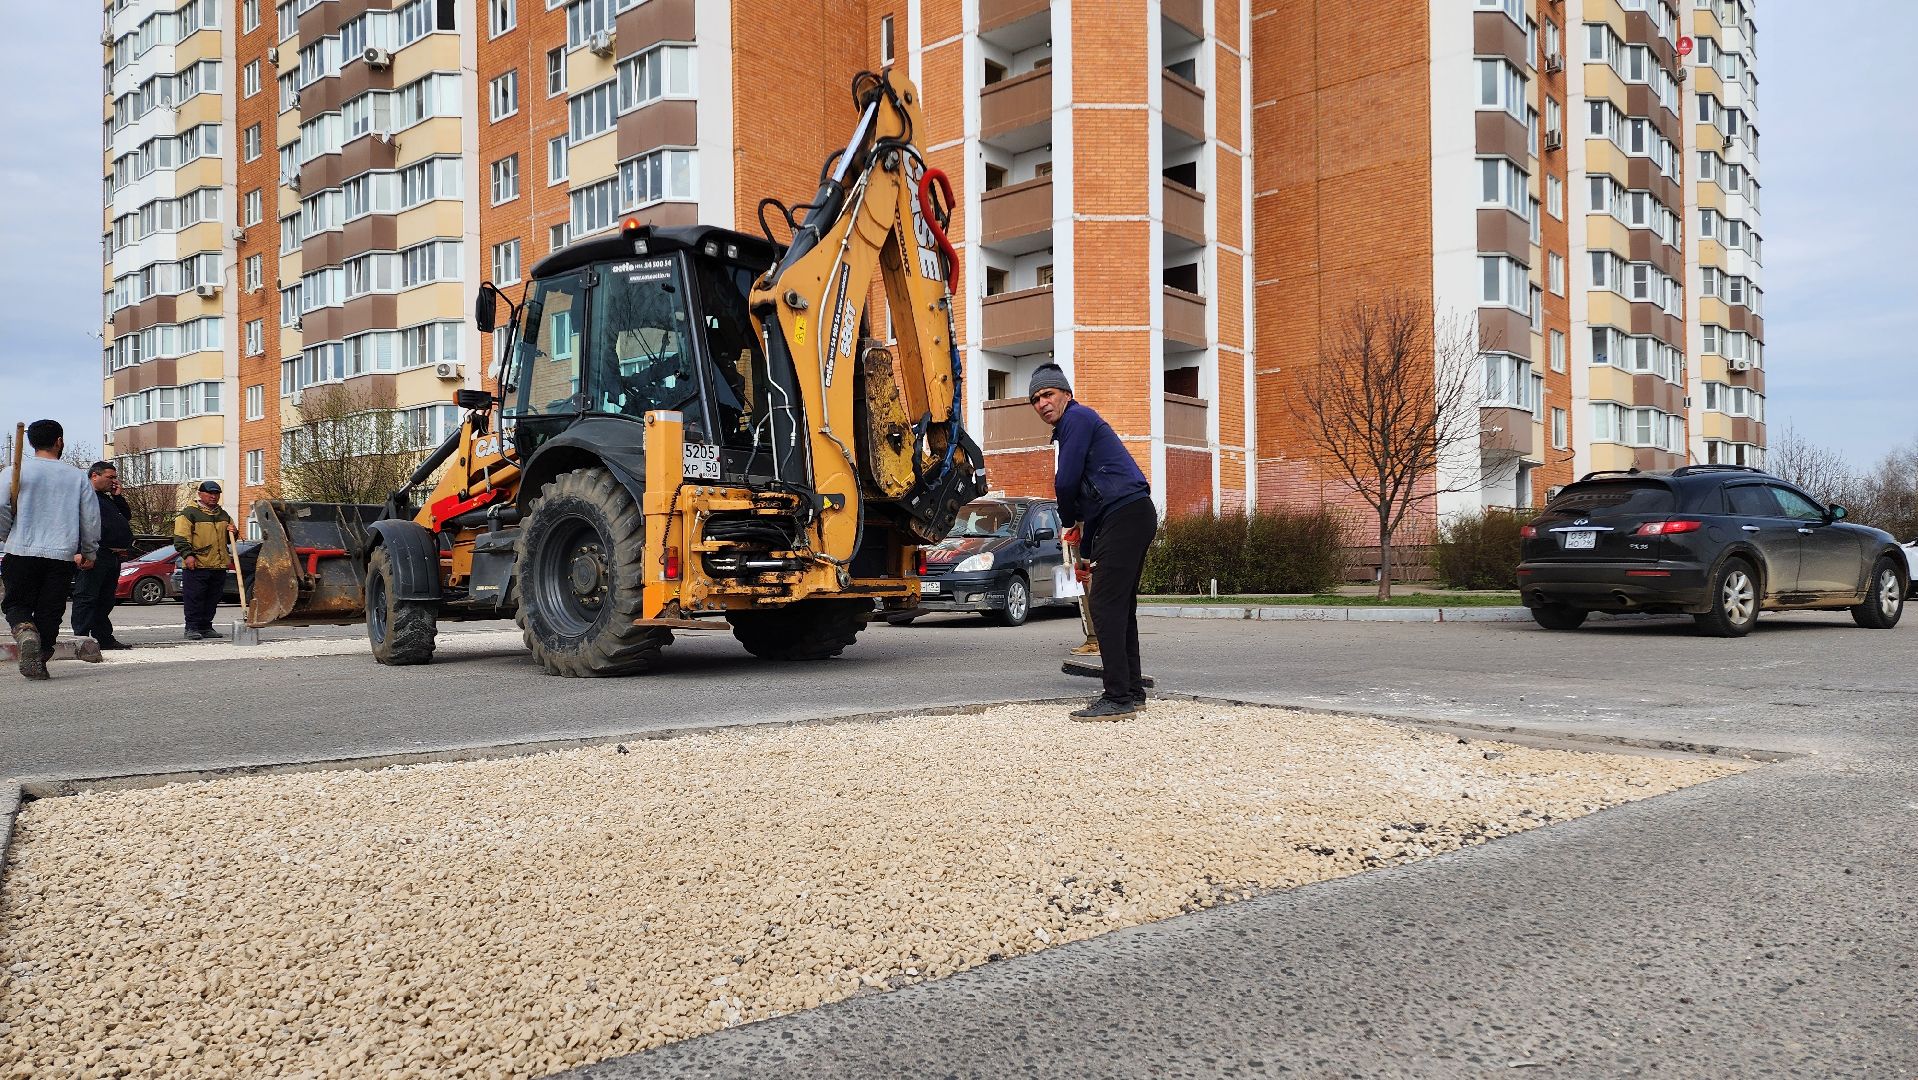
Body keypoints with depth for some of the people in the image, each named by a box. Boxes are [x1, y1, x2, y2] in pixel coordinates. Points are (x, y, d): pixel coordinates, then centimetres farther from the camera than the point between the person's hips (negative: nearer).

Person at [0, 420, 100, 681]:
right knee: (50, 611, 8)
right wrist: (88, 552, 20)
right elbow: (92, 517, 7)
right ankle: (38, 662, 6)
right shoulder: (77, 476, 6)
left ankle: (27, 635, -19)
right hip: (63, 555, 1)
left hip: (22, 552, -1)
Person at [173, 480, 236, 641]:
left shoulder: (222, 514, 18)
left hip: (219, 566, 7)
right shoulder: (189, 512, -3)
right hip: (196, 565, -6)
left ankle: (206, 627, 18)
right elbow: (180, 537, -9)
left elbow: (228, 538, 29)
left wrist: (233, 533, 5)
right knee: (194, 597, -5)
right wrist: (187, 555, -20)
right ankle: (192, 628, -1)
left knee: (212, 599, 10)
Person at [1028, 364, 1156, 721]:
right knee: (1120, 606, 14)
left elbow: (1066, 482, -11)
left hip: (1125, 515, -11)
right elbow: (1094, 494, 30)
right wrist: (1085, 552, 30)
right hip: (1133, 517, 11)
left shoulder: (1077, 417, -4)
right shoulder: (1075, 425, 27)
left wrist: (1069, 519, 9)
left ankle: (1117, 698, -12)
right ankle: (1132, 691, 19)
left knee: (1105, 605, -12)